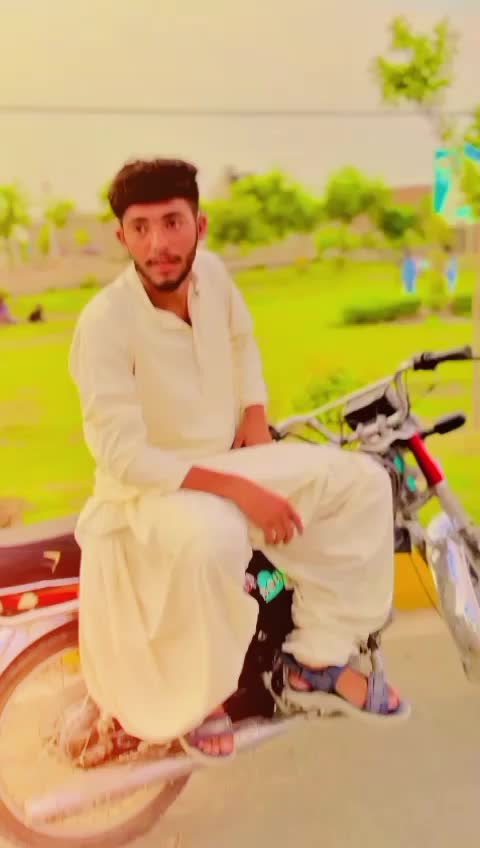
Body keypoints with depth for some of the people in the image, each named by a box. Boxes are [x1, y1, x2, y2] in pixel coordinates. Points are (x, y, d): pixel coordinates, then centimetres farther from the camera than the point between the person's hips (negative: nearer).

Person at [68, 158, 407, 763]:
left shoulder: (210, 272, -5)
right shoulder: (104, 322, -25)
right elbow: (124, 456, -28)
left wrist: (255, 417, 6)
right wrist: (239, 490, -29)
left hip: (228, 461, 7)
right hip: (148, 488, -7)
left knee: (362, 481, -4)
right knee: (213, 536, -41)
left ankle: (319, 657, 5)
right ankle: (197, 698, -13)